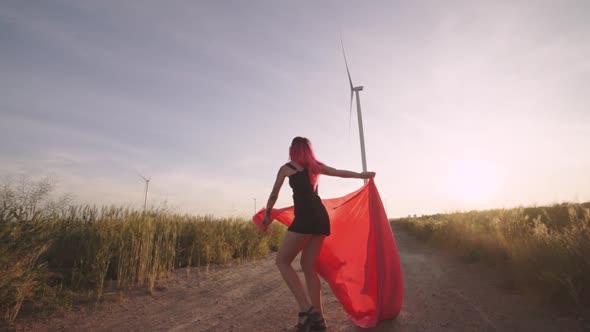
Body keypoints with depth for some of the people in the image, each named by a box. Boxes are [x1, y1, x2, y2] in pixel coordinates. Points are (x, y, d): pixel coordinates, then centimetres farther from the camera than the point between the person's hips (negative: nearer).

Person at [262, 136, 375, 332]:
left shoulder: (286, 168, 11)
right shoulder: (316, 166, 21)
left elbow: (274, 195, 19)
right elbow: (341, 173, 30)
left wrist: (267, 214, 35)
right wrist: (363, 175, 45)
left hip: (306, 218, -6)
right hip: (321, 217, 7)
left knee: (282, 261, 1)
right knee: (308, 266, 12)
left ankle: (306, 310, -9)